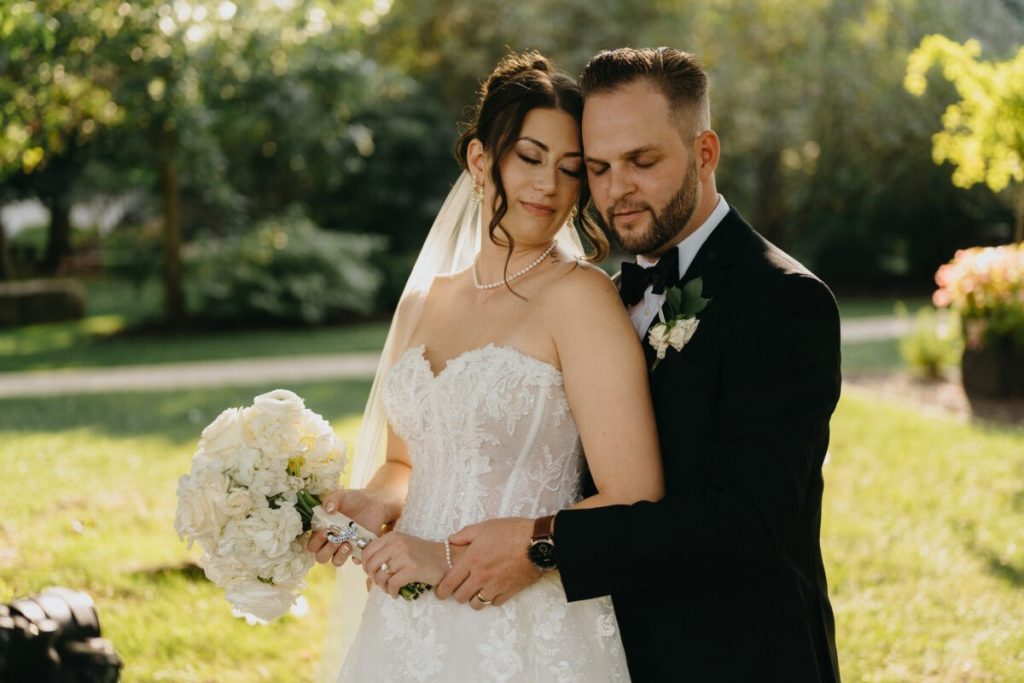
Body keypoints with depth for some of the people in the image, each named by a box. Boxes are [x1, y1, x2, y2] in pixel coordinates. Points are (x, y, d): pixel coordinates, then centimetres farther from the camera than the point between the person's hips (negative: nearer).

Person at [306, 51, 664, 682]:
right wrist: (375, 504, -2)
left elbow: (634, 503, -17)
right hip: (407, 631, 5)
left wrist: (454, 556, -17)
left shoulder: (581, 296, -11)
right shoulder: (420, 305, 7)